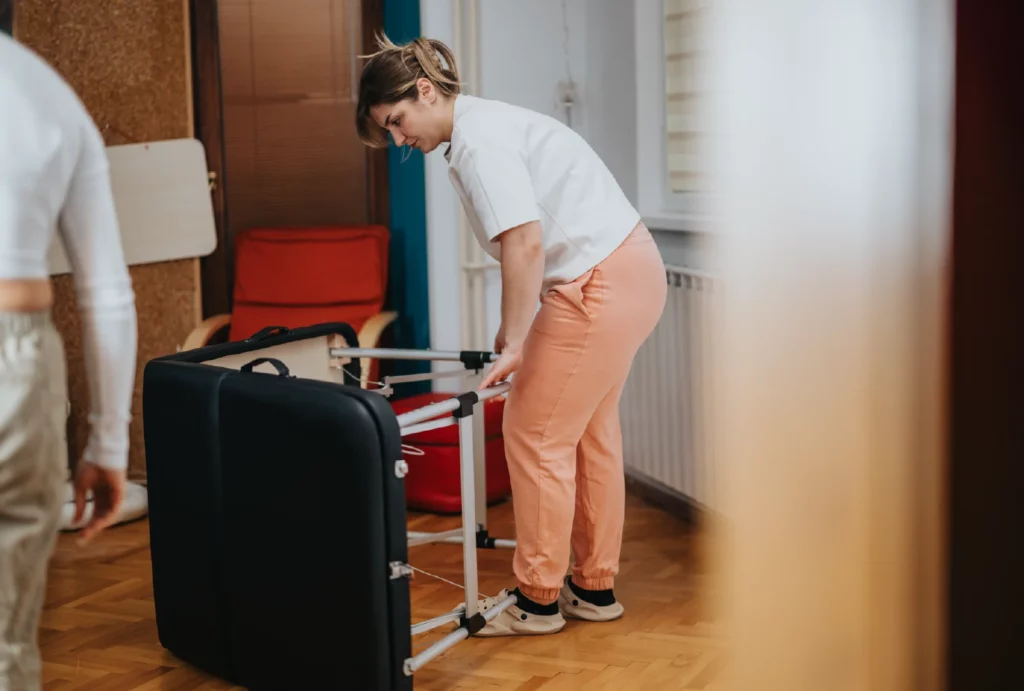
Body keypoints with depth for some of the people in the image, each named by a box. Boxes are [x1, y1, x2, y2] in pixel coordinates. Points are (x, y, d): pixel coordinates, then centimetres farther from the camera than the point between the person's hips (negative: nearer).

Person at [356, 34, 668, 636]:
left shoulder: (479, 141, -16)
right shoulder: (488, 125, 15)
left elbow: (525, 244, -25)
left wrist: (513, 342, -20)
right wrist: (516, 330, 17)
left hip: (600, 286, -11)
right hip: (632, 269, 11)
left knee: (536, 434, -1)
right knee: (589, 432, 18)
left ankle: (538, 600, 12)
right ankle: (595, 588, 29)